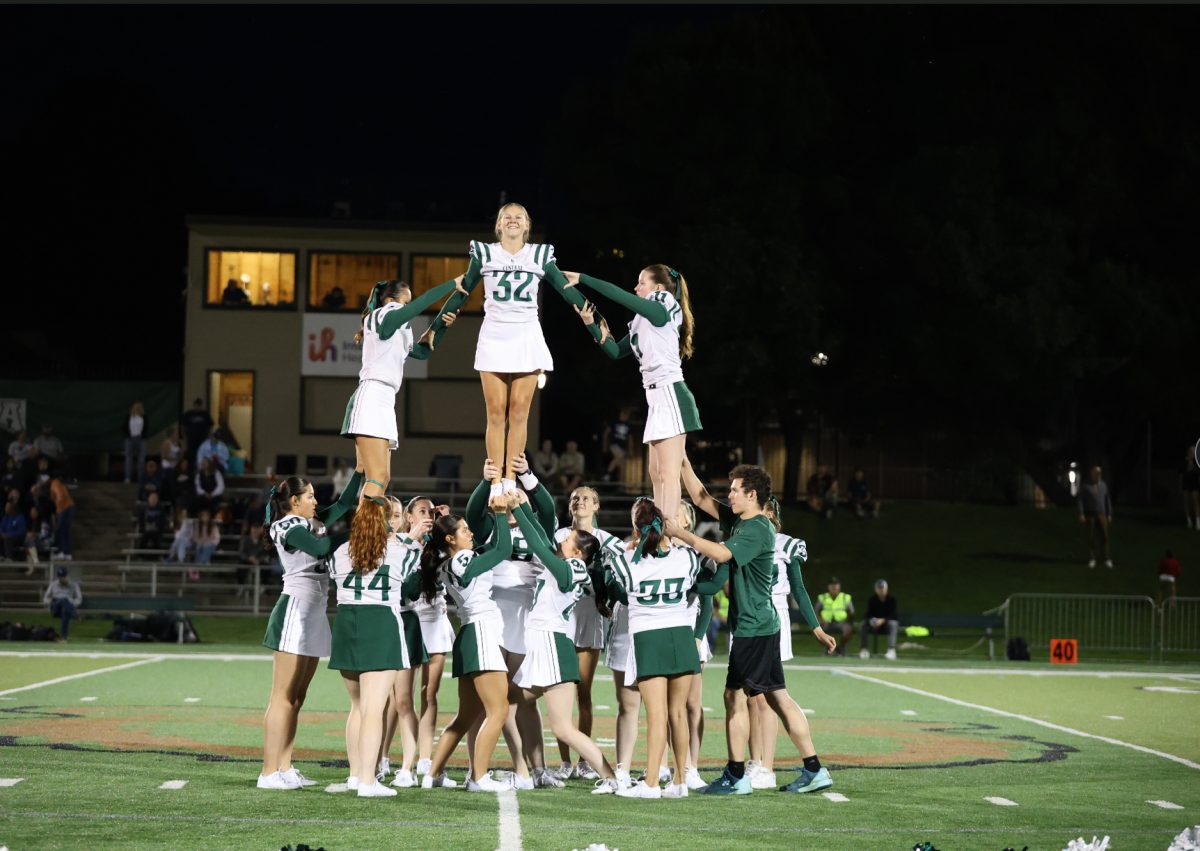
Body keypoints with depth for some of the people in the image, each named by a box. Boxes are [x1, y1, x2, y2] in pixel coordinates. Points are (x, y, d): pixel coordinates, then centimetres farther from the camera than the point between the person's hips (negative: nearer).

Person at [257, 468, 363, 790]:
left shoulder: (308, 524, 17)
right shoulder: (289, 527, -9)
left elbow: (344, 503, 21)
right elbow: (321, 547, -24)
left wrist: (360, 471, 13)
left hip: (313, 614, 10)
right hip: (296, 610, -10)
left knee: (296, 698, 9)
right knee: (283, 697, -9)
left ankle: (285, 769, 11)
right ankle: (269, 773, -10)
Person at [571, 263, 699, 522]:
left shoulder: (662, 311, -7)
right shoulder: (643, 321, 19)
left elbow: (618, 295, -14)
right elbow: (616, 351, 19)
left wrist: (582, 278, -9)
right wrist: (592, 326, 7)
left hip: (669, 393, -10)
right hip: (657, 396, 10)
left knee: (668, 472, -13)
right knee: (656, 474, 8)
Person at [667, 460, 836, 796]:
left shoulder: (758, 530, -15)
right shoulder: (737, 519, 12)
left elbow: (721, 554, -28)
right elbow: (700, 498, 19)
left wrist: (680, 534, -24)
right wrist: (683, 463, 12)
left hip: (753, 627, -9)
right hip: (762, 625, 9)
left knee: (735, 695, -4)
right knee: (778, 696, 8)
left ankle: (735, 776, 0)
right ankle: (814, 771, 8)